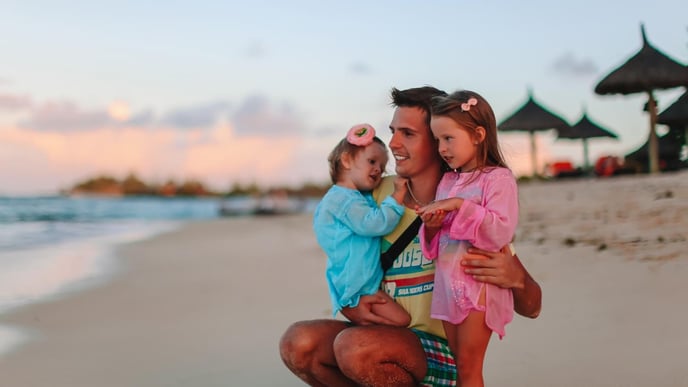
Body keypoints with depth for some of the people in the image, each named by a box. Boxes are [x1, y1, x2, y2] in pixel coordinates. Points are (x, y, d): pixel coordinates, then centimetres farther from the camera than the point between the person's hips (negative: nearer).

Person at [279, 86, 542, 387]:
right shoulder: (381, 193, 3)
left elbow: (531, 309, -7)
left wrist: (516, 278, -31)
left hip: (443, 355, -4)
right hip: (385, 336, 5)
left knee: (354, 346, -31)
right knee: (297, 343, -18)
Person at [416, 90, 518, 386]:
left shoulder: (498, 178, -9)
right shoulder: (446, 181, 12)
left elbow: (501, 232, -21)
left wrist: (460, 206, -23)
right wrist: (432, 227, -7)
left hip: (479, 286, -7)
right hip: (448, 285, 7)